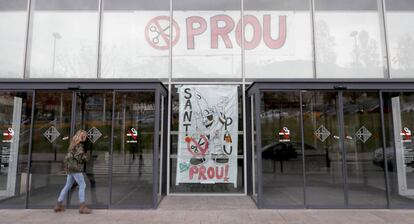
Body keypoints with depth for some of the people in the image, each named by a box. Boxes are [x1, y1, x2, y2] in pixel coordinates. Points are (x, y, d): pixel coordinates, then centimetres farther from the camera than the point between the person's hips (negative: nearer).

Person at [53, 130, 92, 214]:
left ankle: (58, 204, 23)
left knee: (68, 186, 17)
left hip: (69, 167, 10)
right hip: (75, 167, -10)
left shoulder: (73, 144, 16)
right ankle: (82, 206, -7)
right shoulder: (79, 145, -13)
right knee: (82, 185, -6)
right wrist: (86, 157, -4)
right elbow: (79, 157, -21)